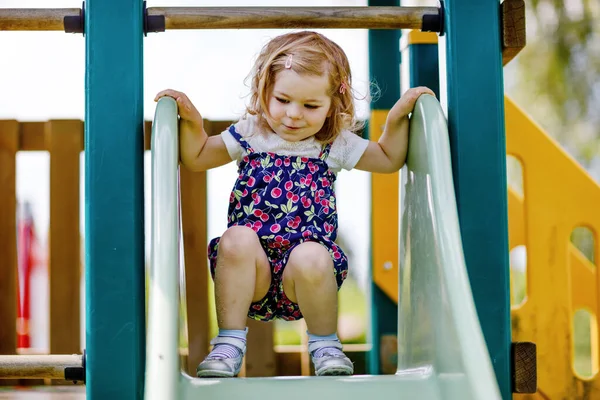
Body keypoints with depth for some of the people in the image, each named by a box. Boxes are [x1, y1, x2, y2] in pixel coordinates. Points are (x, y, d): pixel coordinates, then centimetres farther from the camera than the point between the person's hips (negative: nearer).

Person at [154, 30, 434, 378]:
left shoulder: (335, 145, 11)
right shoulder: (249, 134, 11)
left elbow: (390, 159, 23)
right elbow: (196, 159, 21)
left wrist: (398, 117, 10)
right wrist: (191, 120, 5)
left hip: (303, 276, -1)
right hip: (251, 271, 1)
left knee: (312, 257, -36)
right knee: (237, 238, -33)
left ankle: (325, 343, -9)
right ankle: (230, 343, -22)